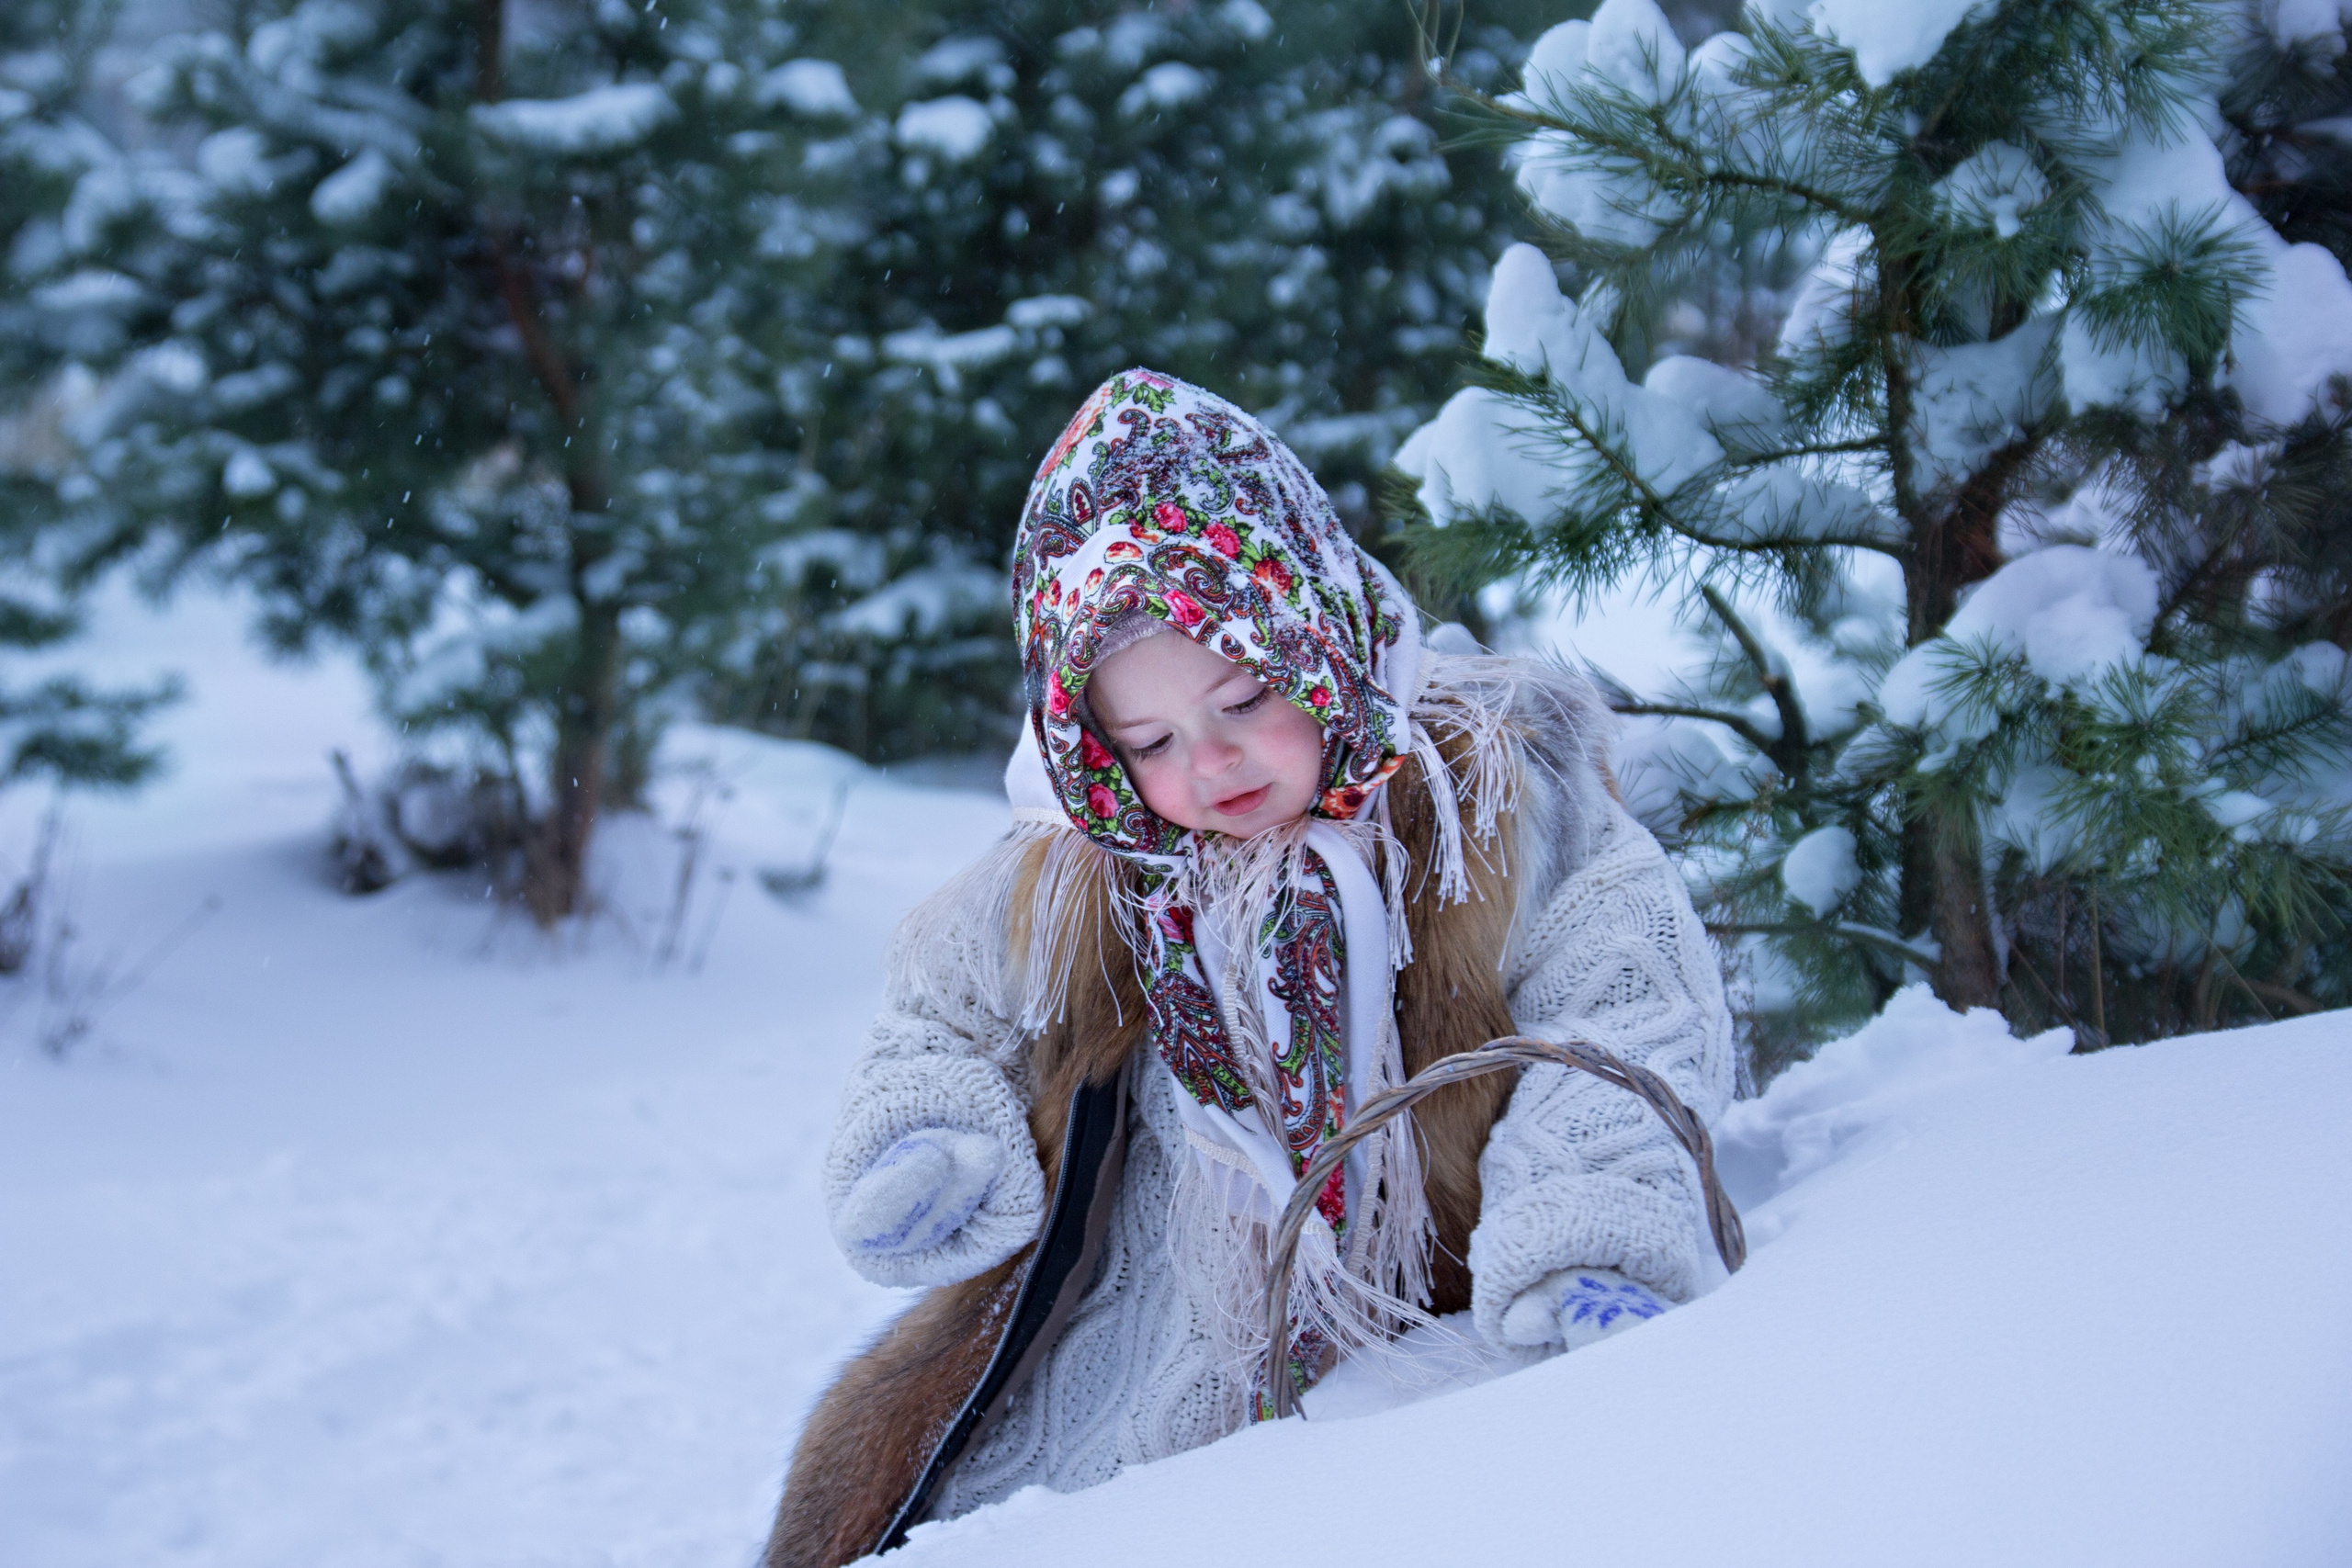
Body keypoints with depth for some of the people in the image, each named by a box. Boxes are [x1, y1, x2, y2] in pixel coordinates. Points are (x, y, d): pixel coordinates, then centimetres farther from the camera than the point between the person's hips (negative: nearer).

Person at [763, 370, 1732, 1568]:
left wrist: (1584, 1258, -26)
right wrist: (928, 1150, -2)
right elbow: (941, 1024, 19)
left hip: (1405, 1385, -3)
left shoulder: (1488, 806, -6)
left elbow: (1620, 1020, -11)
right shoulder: (1065, 885, 4)